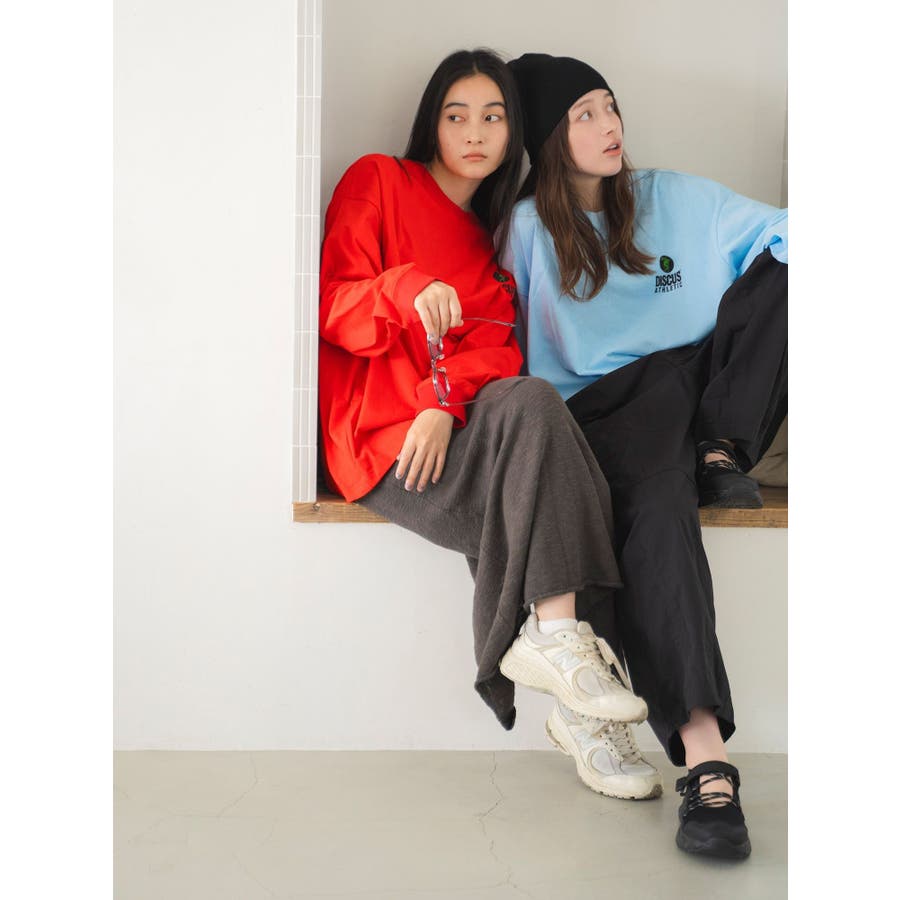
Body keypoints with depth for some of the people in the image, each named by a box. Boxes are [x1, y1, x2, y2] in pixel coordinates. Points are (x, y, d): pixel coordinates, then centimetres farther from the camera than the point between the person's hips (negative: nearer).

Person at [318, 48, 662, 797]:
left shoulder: (488, 241, 24)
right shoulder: (378, 181, 9)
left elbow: (494, 348, 7)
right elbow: (333, 308, -3)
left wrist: (445, 401, -15)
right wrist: (410, 291, -24)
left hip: (450, 432, 5)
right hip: (379, 436, -5)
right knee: (531, 404, -31)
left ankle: (557, 646, -30)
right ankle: (557, 636, -36)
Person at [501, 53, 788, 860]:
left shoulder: (674, 200, 15)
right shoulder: (528, 230, 6)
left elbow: (778, 232, 3)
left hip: (700, 387, 4)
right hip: (602, 409, -4)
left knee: (782, 271, -15)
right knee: (655, 502, -39)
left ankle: (722, 453, -18)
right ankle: (703, 753, -46)